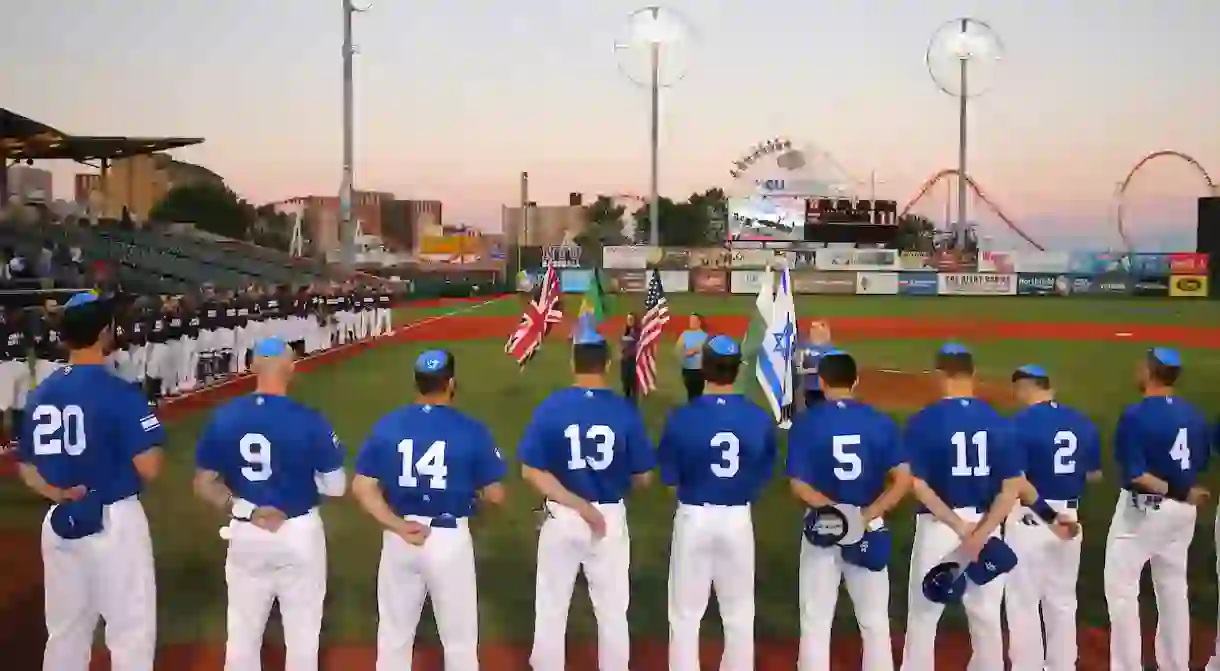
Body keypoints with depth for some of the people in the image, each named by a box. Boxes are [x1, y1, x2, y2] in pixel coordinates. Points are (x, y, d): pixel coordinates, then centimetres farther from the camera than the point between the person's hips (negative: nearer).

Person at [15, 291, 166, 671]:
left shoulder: (40, 394, 6)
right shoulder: (119, 393, -15)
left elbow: (26, 468, 12)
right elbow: (149, 469, -20)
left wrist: (58, 494, 0)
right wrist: (154, 441, 0)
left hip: (60, 523, 7)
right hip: (114, 522, -7)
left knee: (64, 632, 18)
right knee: (131, 632, 4)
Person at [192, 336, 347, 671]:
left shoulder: (223, 417, -6)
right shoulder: (309, 420, -16)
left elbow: (204, 483, -1)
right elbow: (336, 487, -9)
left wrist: (244, 510, -5)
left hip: (244, 535, 3)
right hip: (299, 533, -3)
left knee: (242, 631, 16)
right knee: (302, 631, 12)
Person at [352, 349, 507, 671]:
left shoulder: (386, 425, -1)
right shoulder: (471, 430, -11)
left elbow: (362, 487, -5)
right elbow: (495, 495, -6)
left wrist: (397, 526, -8)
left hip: (398, 537, 3)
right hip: (450, 538, -3)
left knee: (393, 634, 18)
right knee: (459, 638, 13)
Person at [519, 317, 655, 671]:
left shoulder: (550, 407, -11)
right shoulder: (625, 411, -11)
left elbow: (531, 471, -15)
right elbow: (642, 478, -5)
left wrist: (576, 505, -15)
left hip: (561, 518, 0)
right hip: (611, 517, 0)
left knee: (550, 609, 16)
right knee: (612, 611, 16)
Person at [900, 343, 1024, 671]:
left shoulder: (924, 420, -10)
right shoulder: (996, 420, -1)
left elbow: (917, 485, -17)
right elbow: (1013, 486, -7)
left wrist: (958, 526, -15)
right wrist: (981, 533, -13)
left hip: (938, 525, -3)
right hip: (986, 525, 3)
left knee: (922, 616, 10)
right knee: (987, 617, 14)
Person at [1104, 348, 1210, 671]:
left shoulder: (1135, 414, -17)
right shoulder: (1193, 414, 2)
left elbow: (1136, 474, -21)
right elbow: (1199, 464, 8)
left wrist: (1175, 492, -16)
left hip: (1142, 509, -7)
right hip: (1183, 511, 7)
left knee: (1121, 588, 1)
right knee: (1173, 589, 16)